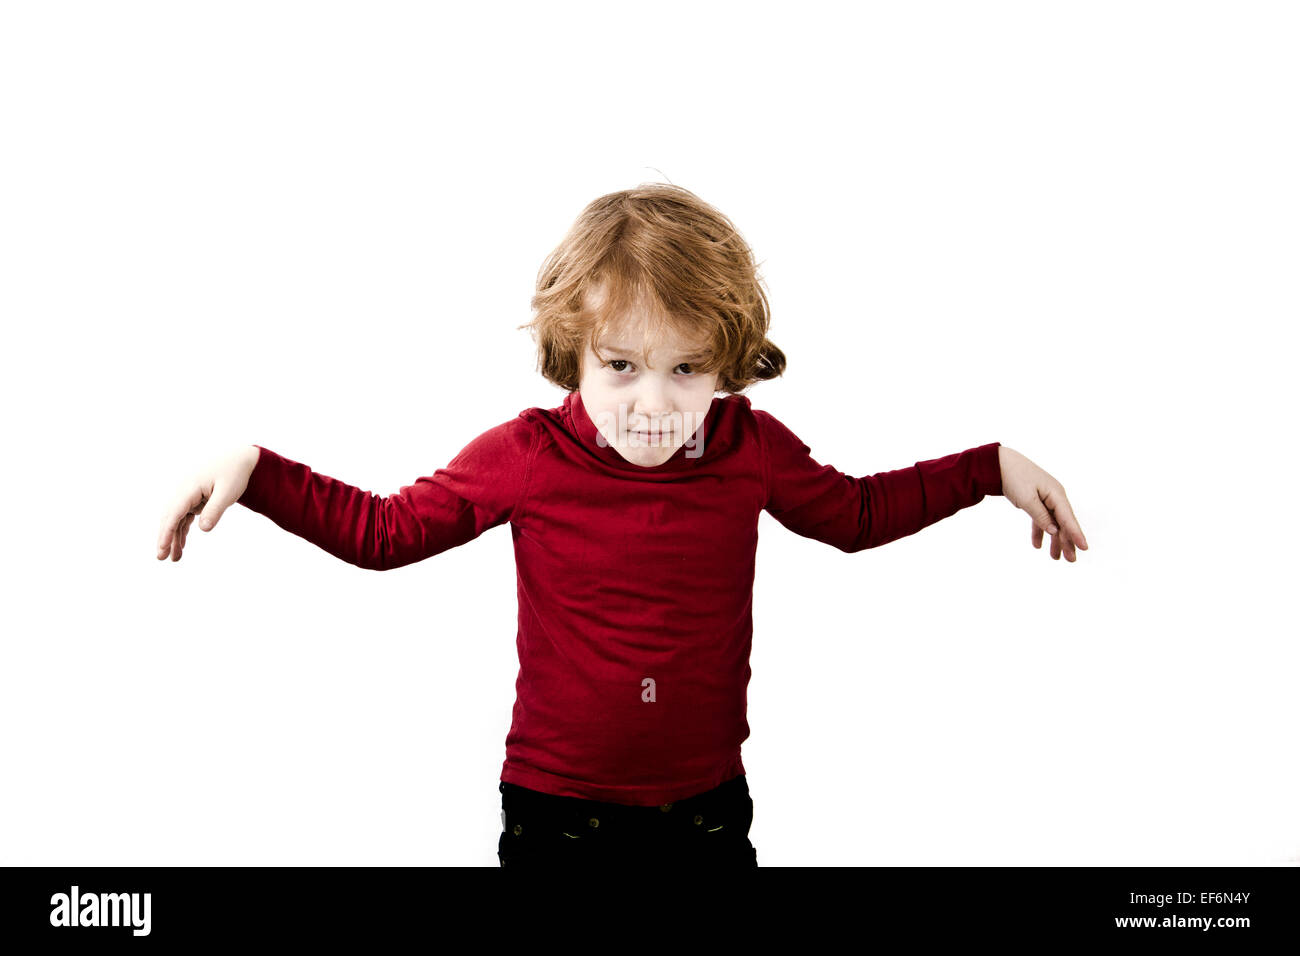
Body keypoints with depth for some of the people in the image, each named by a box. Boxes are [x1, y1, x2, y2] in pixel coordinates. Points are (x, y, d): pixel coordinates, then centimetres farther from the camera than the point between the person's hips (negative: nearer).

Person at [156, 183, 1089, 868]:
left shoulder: (755, 450, -6)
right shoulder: (525, 456, -13)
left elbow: (856, 512, 13)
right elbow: (383, 530, -1)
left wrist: (992, 466, 8)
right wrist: (255, 470, -11)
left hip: (707, 807, 2)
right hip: (554, 809, -1)